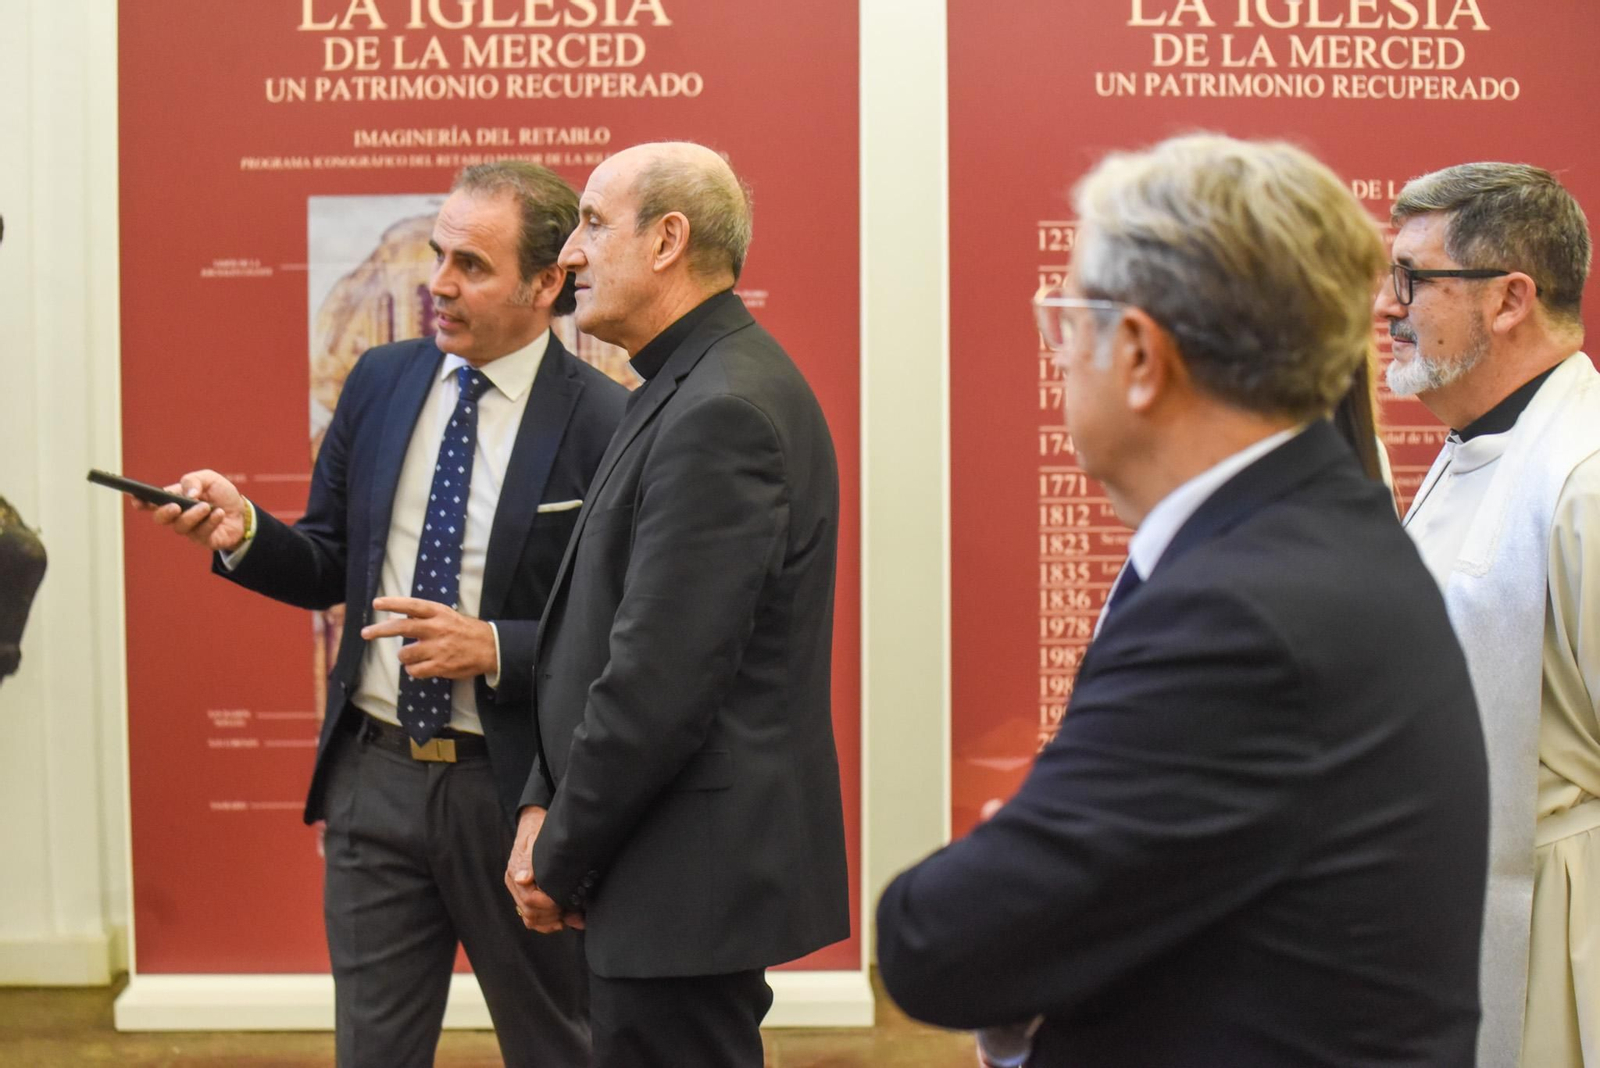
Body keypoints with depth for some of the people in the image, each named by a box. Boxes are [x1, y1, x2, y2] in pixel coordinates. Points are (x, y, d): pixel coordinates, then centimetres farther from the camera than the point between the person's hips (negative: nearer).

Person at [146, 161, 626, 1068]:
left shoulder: (606, 425, -12)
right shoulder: (380, 383, 4)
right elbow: (329, 570, 10)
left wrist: (494, 649, -23)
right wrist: (246, 533, -9)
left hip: (514, 791, -4)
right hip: (374, 778, 5)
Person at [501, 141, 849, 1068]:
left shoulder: (722, 411, -20)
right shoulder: (699, 389, 13)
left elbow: (662, 676, -23)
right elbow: (609, 629, 15)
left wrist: (563, 857, -12)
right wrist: (545, 807, 8)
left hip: (690, 881, -10)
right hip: (693, 870, 10)